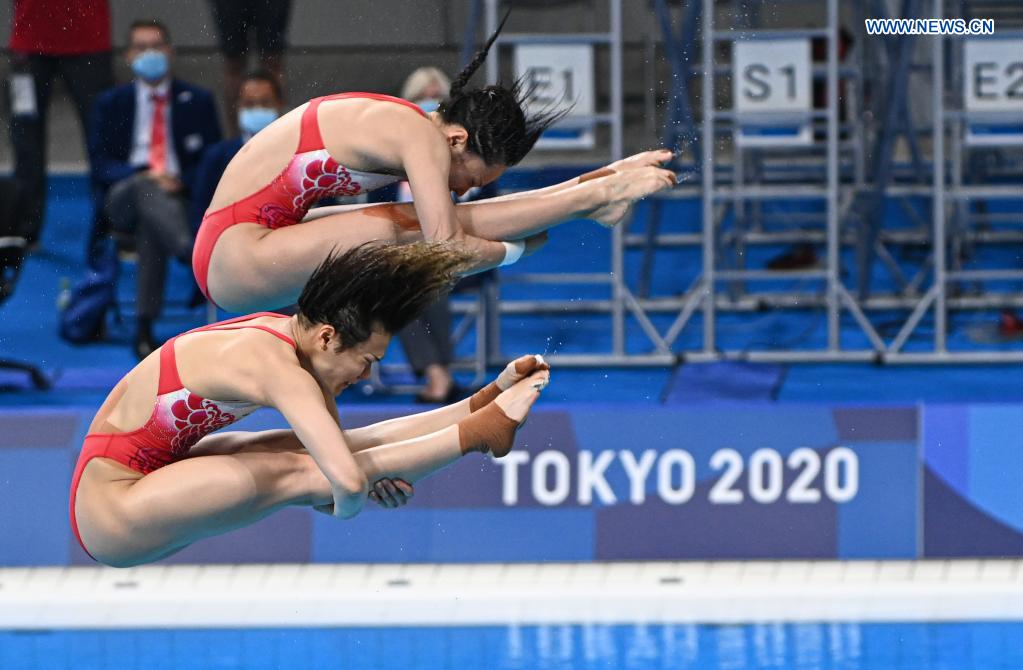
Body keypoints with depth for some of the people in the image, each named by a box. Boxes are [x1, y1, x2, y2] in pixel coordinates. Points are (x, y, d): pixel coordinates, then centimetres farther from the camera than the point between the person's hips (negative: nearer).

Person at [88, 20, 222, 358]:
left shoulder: (198, 101, 18)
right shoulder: (111, 103, 19)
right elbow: (100, 164, 7)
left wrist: (180, 182, -12)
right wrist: (144, 176, -14)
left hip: (181, 197, 1)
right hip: (123, 198, -1)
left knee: (151, 225, -38)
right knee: (146, 190, -40)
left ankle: (145, 328, -46)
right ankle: (193, 254, -67)